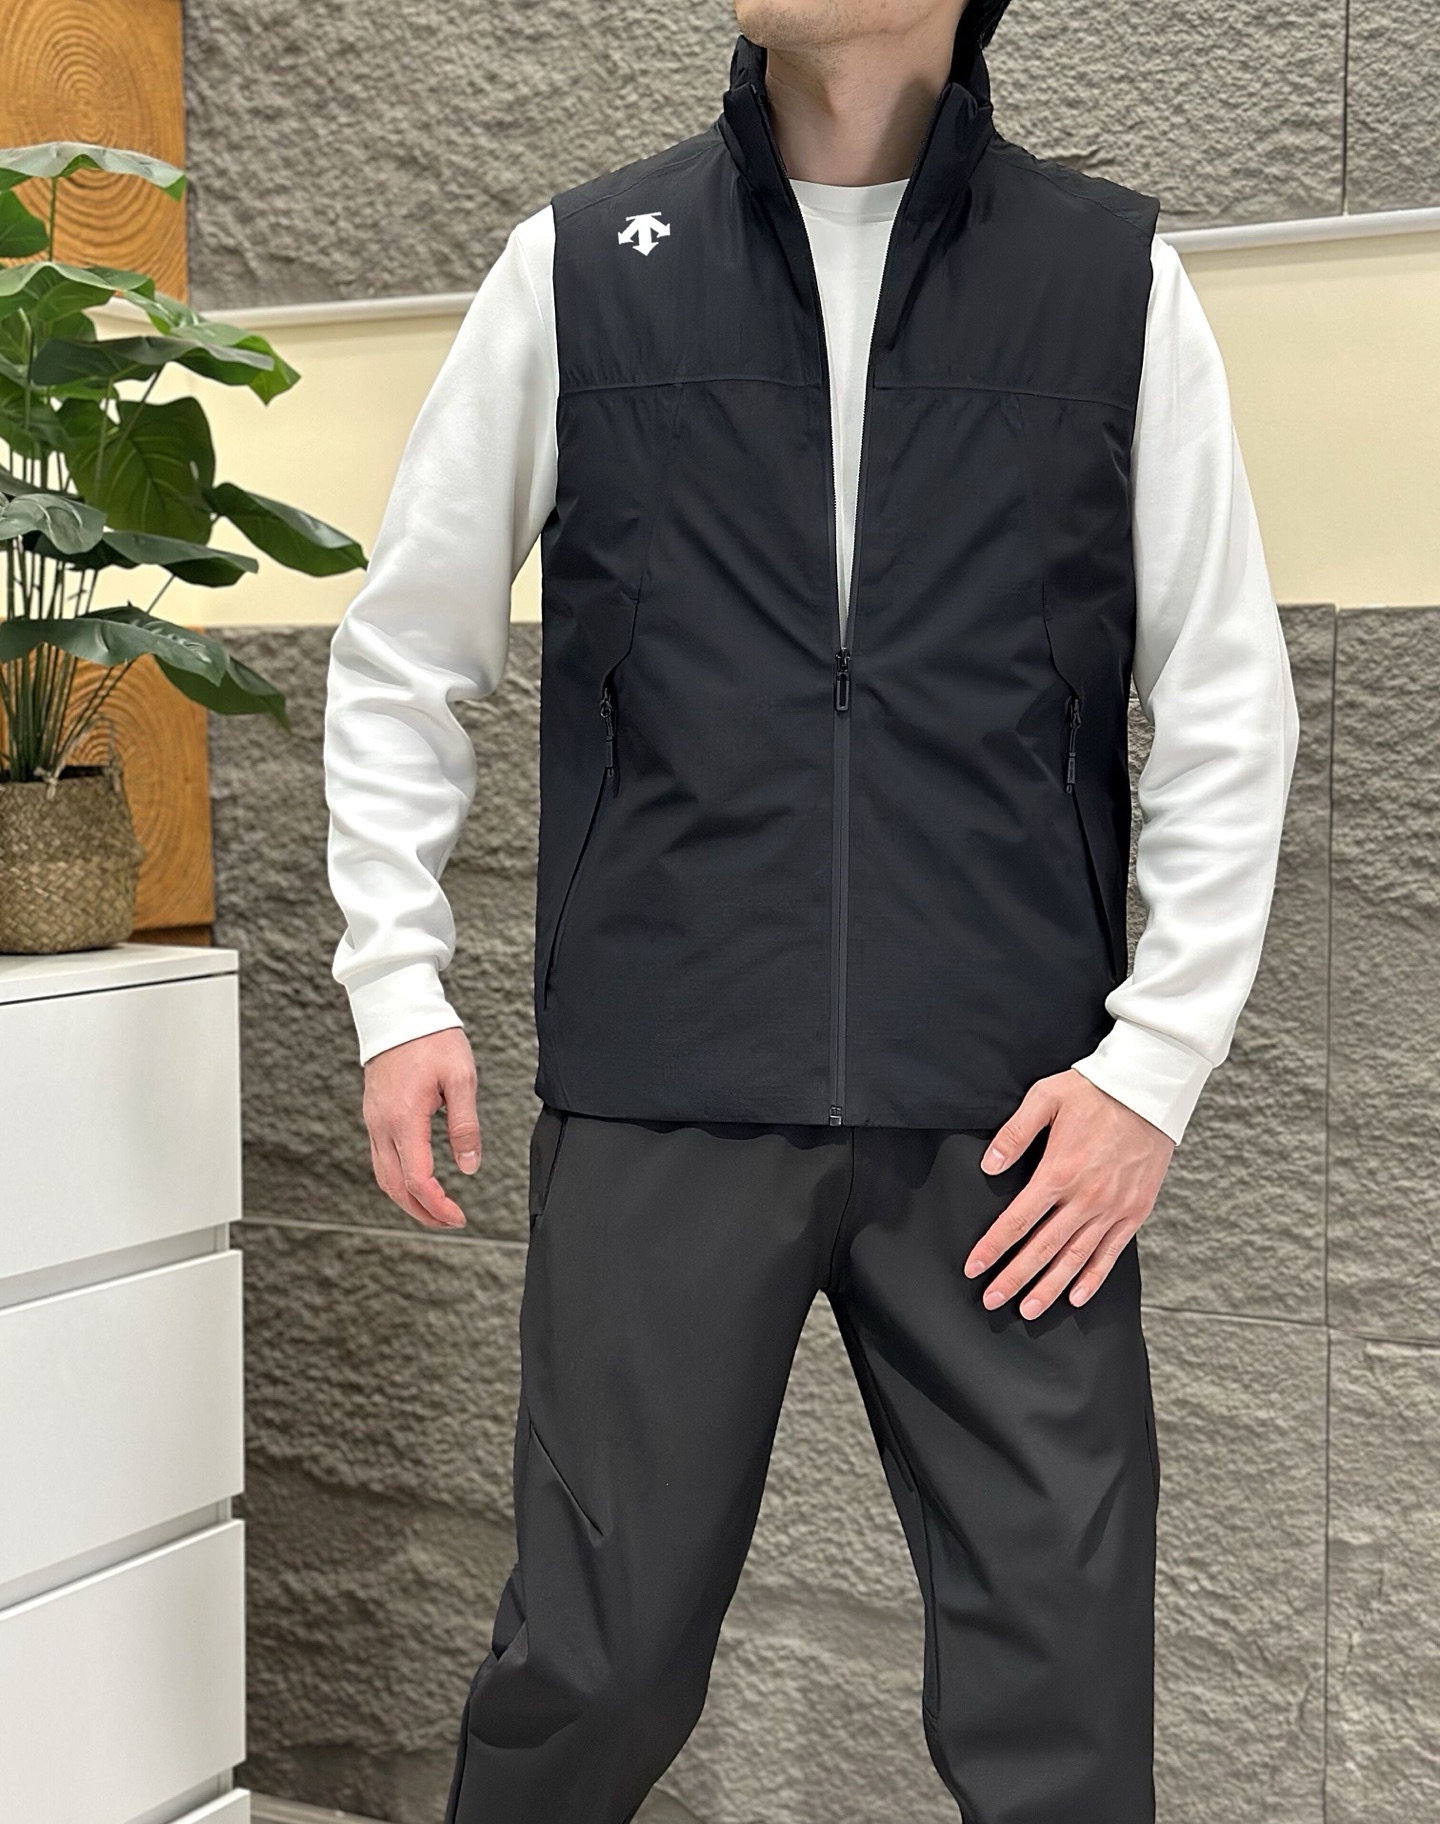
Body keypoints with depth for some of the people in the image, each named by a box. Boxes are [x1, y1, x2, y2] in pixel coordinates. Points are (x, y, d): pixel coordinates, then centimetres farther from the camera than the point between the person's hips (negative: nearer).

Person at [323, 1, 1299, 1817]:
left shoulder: (1117, 281, 5)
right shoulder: (578, 269, 7)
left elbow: (1227, 709, 6)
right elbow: (398, 658, 14)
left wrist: (1158, 1060, -1)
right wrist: (399, 983, 6)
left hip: (1007, 1117, 0)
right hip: (663, 1094, 0)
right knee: (596, 1663, 4)